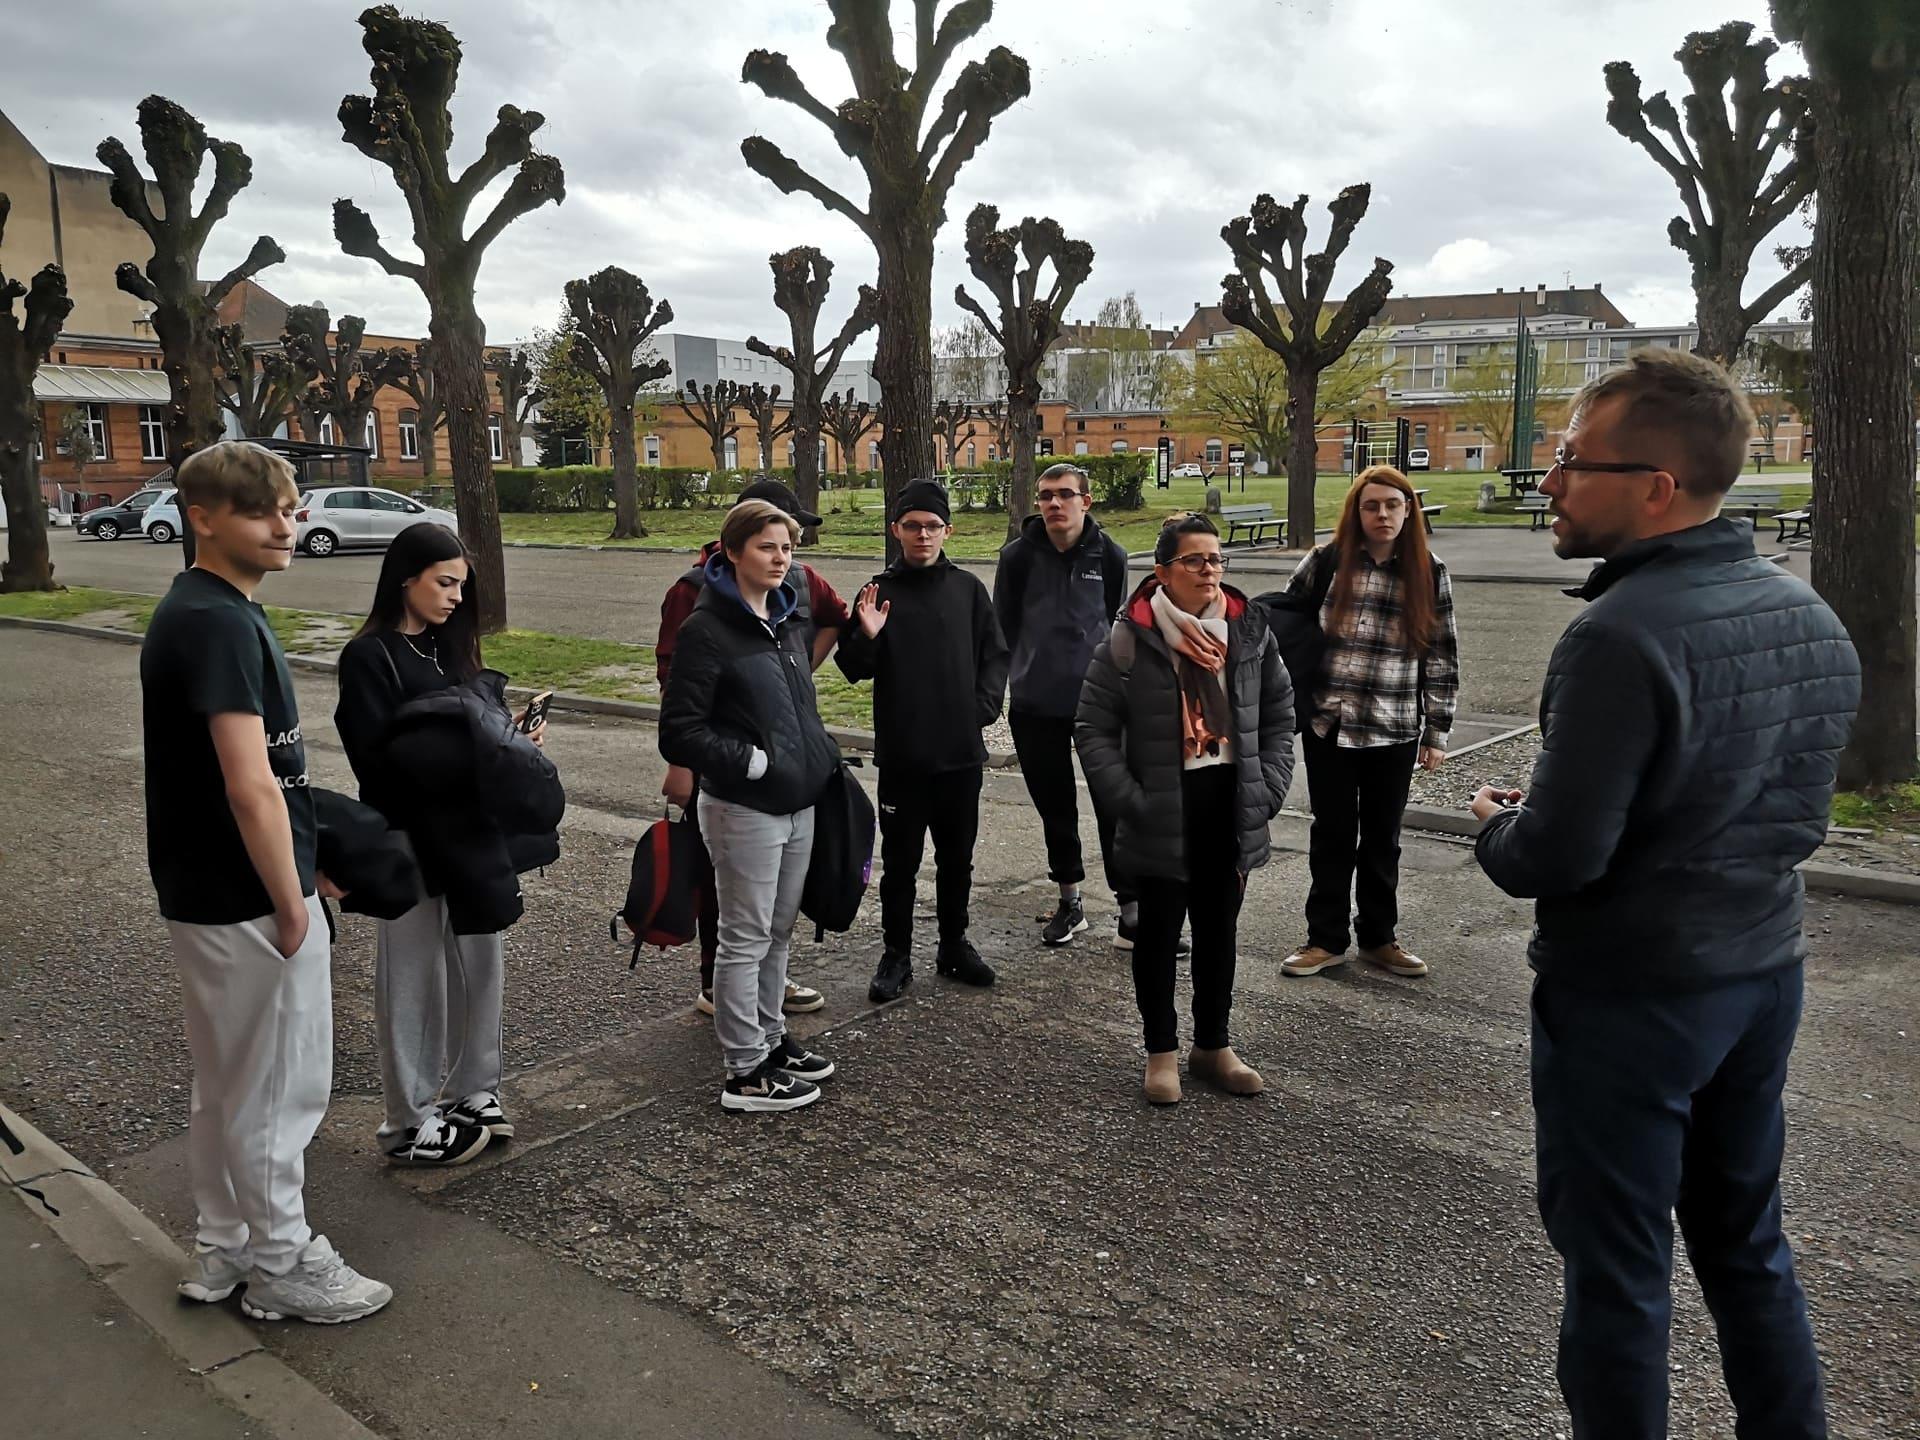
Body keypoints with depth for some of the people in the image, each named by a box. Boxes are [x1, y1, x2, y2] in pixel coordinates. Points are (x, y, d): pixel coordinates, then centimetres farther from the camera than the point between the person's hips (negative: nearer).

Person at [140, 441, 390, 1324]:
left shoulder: (197, 612, 10)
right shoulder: (220, 624, -22)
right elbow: (252, 789, -25)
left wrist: (306, 863, 20)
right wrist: (292, 903, -16)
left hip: (205, 894, 10)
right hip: (248, 902, -10)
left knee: (228, 1082, 20)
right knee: (280, 1086, 5)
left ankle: (223, 1248, 35)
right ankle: (283, 1266, 21)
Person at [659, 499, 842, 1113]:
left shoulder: (787, 622, 11)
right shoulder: (707, 629, -14)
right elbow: (679, 732, -17)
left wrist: (822, 756, 10)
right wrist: (753, 762, -20)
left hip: (796, 805, 8)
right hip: (743, 809, -8)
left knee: (778, 933, 18)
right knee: (746, 939, 2)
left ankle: (770, 1039, 33)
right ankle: (745, 1073, 13)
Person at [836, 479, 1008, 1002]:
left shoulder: (968, 589, 4)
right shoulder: (880, 593, -1)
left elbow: (995, 654, 9)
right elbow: (855, 670, -1)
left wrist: (984, 706, -5)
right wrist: (867, 638, -20)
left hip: (962, 752, 2)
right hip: (902, 756, -2)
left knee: (957, 857, 14)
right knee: (900, 861, 7)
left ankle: (955, 944, 29)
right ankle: (896, 955, 19)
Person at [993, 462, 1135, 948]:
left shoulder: (1109, 555, -2)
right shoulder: (1019, 555, -3)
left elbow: (1118, 623, 11)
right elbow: (1003, 625, 6)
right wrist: (1002, 684, 7)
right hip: (1034, 706, 1)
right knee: (1054, 807, 11)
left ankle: (1131, 907, 7)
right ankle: (1069, 901, 25)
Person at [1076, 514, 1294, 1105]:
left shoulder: (1250, 631, 1)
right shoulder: (1130, 641, -11)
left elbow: (1280, 713, 10)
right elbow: (1093, 729, -7)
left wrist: (1269, 787, 1)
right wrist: (1129, 800, -14)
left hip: (1231, 805, 4)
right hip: (1163, 812, -3)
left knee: (1219, 929, 15)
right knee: (1159, 929, 9)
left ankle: (1213, 1046, 32)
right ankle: (1161, 1052, 26)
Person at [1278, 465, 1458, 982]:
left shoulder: (1429, 574, 1)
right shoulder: (1326, 561, -3)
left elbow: (1442, 659, 3)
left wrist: (1436, 733, 1)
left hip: (1395, 731, 1)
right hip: (1328, 726, -1)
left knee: (1382, 837, 13)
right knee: (1333, 834, 9)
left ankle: (1379, 937, 28)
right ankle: (1326, 938, 22)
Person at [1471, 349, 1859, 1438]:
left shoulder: (1623, 634, -25)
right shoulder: (1810, 614, 2)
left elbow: (1557, 859, -26)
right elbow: (1795, 803, 12)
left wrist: (1498, 825, -4)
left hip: (1631, 992, -8)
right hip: (1768, 971, 8)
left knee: (1617, 1264, 8)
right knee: (1746, 1241, 23)